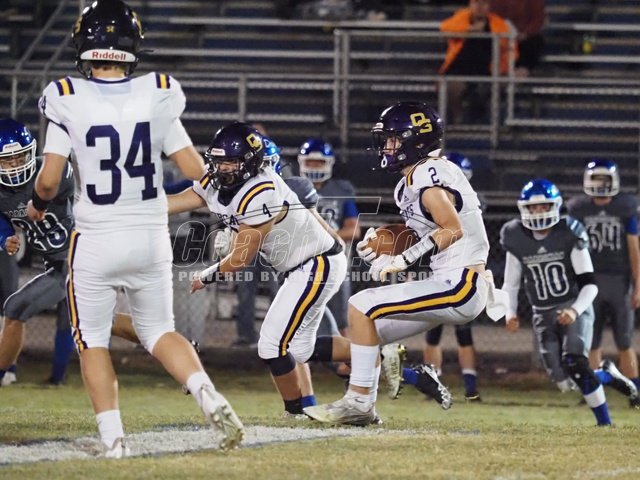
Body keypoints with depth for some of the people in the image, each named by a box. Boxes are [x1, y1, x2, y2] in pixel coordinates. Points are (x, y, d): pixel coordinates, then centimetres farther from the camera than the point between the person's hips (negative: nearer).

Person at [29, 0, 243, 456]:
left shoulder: (68, 102, -12)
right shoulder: (157, 97, -6)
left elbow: (48, 181, -13)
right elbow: (196, 171, -3)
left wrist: (37, 207, 9)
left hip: (95, 242, -3)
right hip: (151, 238, 3)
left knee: (93, 340, 14)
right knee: (159, 330, 19)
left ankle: (113, 436, 4)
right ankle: (208, 395, -5)